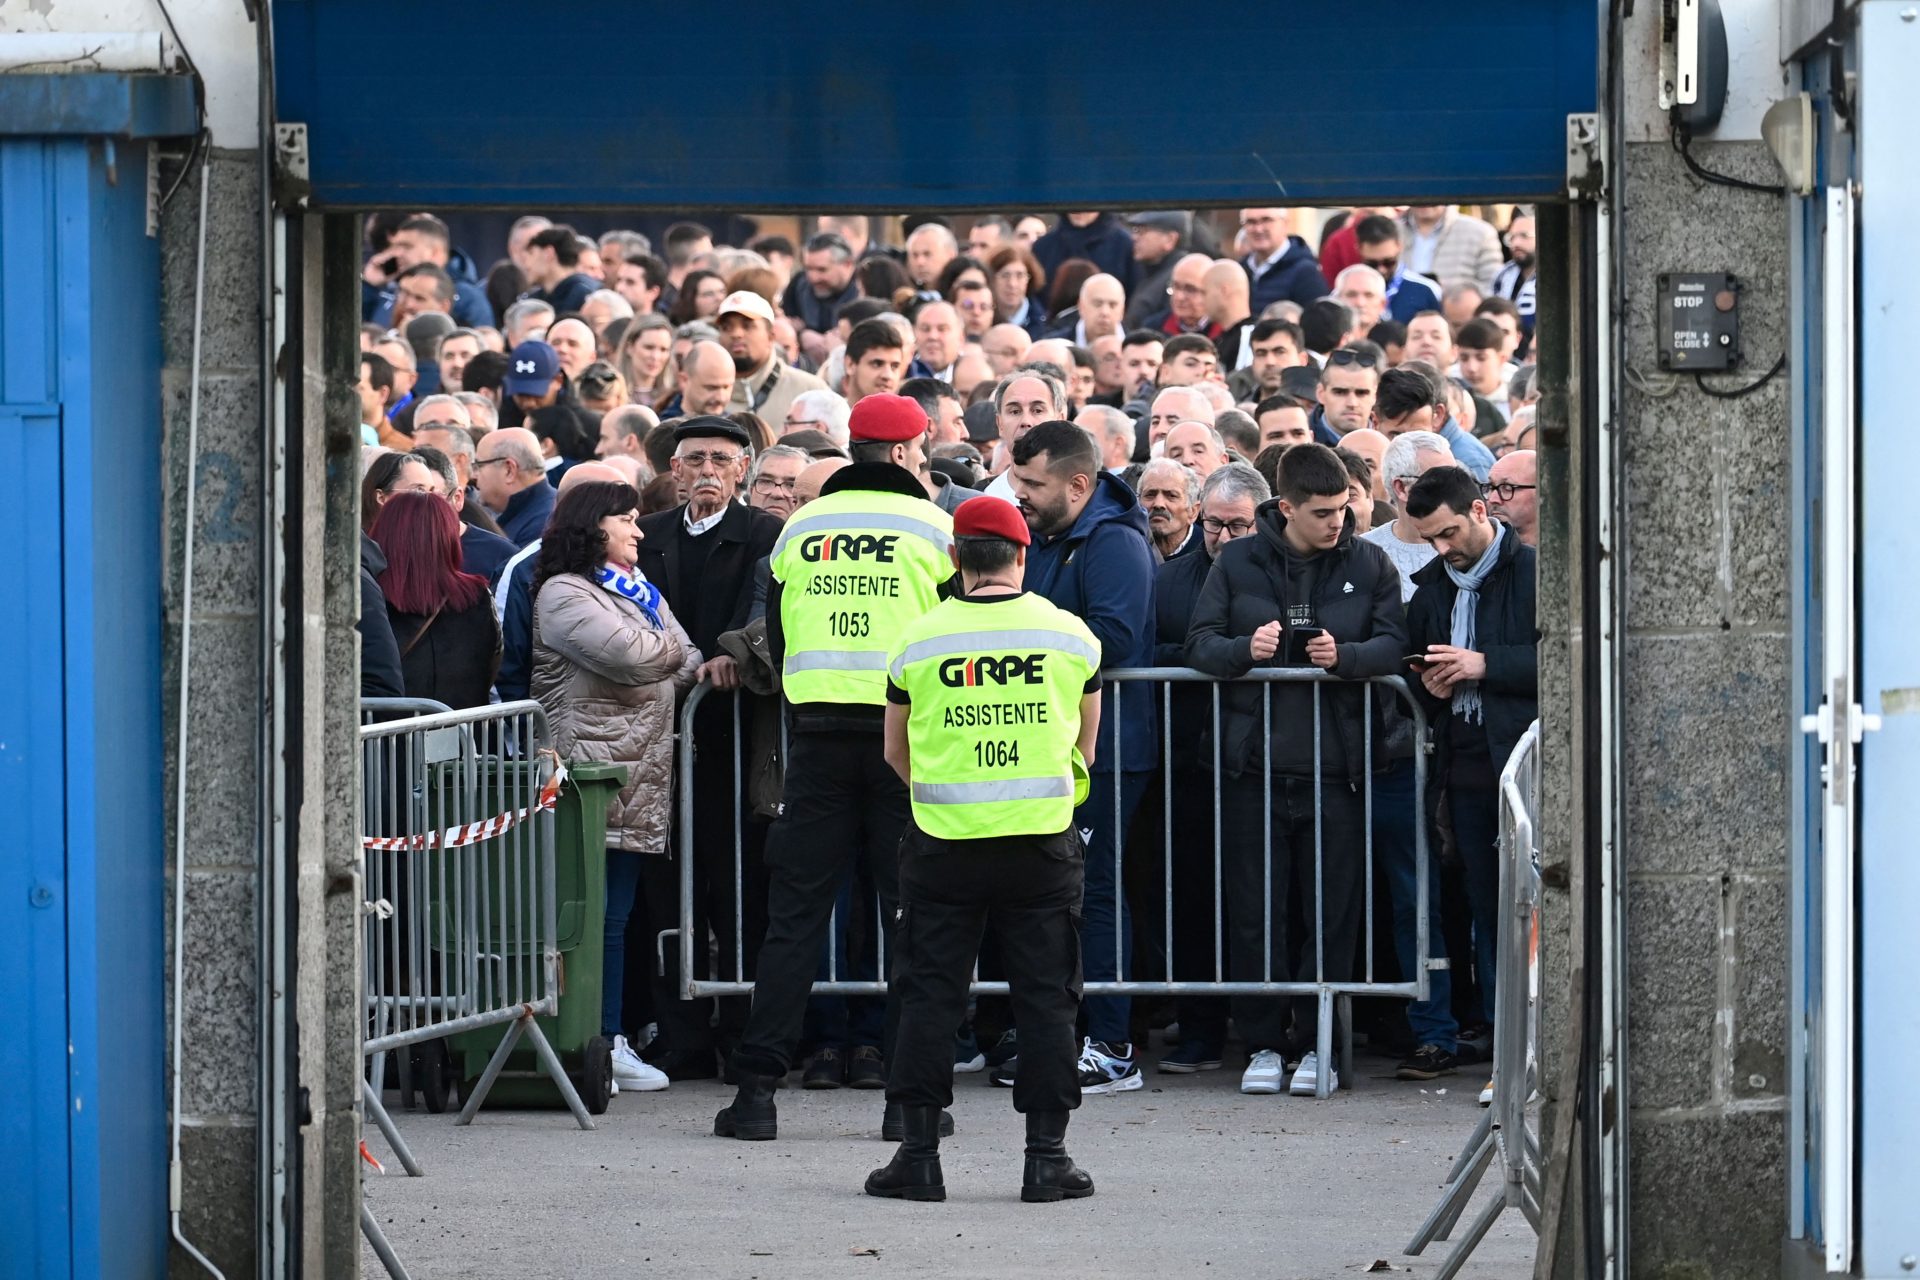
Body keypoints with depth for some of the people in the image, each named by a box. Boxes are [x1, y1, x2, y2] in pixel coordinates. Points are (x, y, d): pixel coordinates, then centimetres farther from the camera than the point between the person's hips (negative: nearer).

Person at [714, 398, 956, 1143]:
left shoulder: (802, 527, 9)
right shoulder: (931, 526, -1)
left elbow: (776, 641, 14)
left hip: (818, 737, 2)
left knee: (794, 913, 4)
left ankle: (757, 1088, -1)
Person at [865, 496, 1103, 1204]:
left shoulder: (916, 640, -2)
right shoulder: (1069, 635, 0)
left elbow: (897, 755, 10)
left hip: (942, 845, 0)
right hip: (1043, 843, 0)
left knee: (928, 994, 6)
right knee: (1045, 997, 6)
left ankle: (918, 1153, 5)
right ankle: (1047, 1157, 5)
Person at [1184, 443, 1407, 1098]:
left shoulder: (1369, 566, 7)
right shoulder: (1239, 563, 7)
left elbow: (1393, 645, 1)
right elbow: (1200, 643, 4)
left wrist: (1345, 656, -18)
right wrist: (1243, 649, -16)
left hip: (1335, 766, 0)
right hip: (1254, 766, 0)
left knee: (1332, 913, 1)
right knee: (1255, 912, 2)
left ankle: (1318, 1044, 9)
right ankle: (1263, 1043, 10)